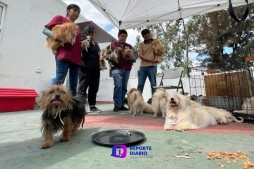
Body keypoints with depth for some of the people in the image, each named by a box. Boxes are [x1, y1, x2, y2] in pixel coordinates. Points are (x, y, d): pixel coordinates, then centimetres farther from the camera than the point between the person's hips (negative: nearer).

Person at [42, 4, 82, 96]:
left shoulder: (77, 27, 27)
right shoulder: (60, 18, 13)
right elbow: (45, 30, 6)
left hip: (76, 58, 6)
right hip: (64, 55, -5)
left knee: (73, 87, 1)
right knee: (59, 83, -15)